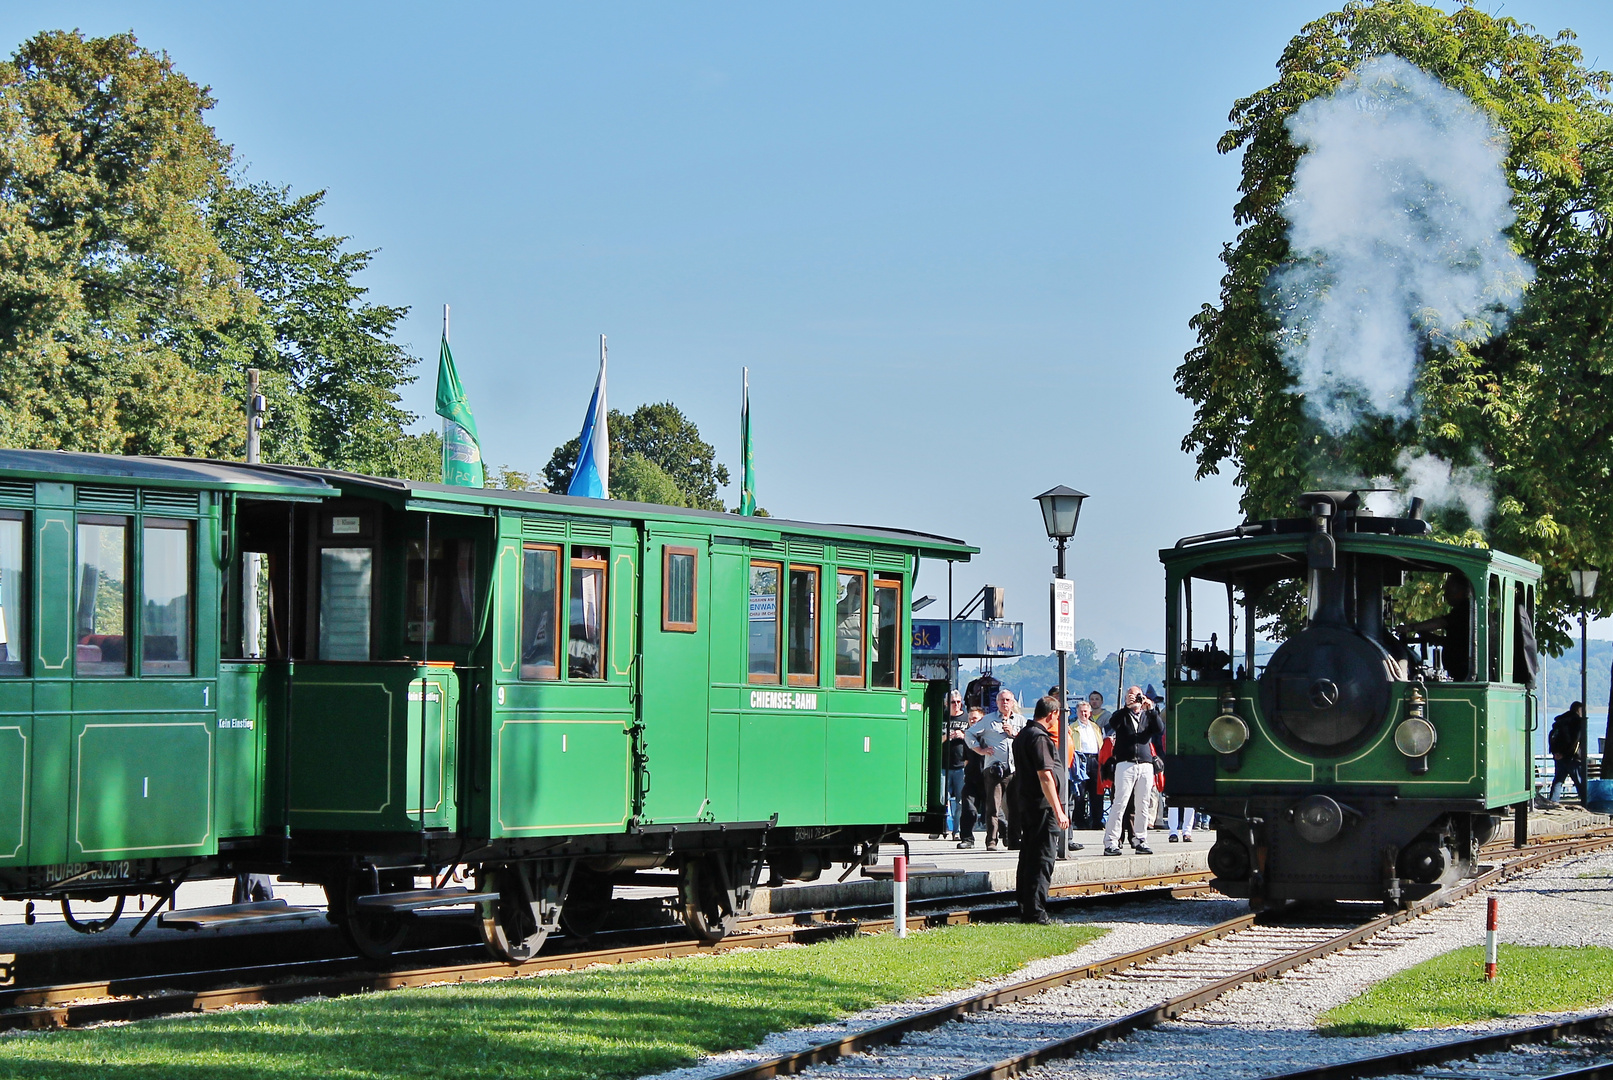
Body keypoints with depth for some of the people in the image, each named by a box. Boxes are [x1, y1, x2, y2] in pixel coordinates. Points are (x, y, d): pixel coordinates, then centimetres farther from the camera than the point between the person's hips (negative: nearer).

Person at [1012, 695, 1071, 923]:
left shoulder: (1022, 735, 15)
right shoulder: (1040, 738, -16)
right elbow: (1045, 776, -21)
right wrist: (1058, 811, -21)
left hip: (1026, 803, 10)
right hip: (1043, 806, -10)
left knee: (1028, 857, 14)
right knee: (1042, 860, -7)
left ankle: (1024, 909, 18)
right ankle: (1035, 912, -7)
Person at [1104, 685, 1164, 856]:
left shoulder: (1148, 716, 17)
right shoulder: (1122, 715, 11)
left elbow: (1161, 730, 0)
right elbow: (1113, 724, -11)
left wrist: (1152, 710, -10)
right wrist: (1127, 706, -19)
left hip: (1145, 764, 3)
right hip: (1125, 764, -3)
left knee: (1142, 806, 4)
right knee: (1120, 804, -10)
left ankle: (1140, 841, 10)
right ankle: (1110, 842, -11)